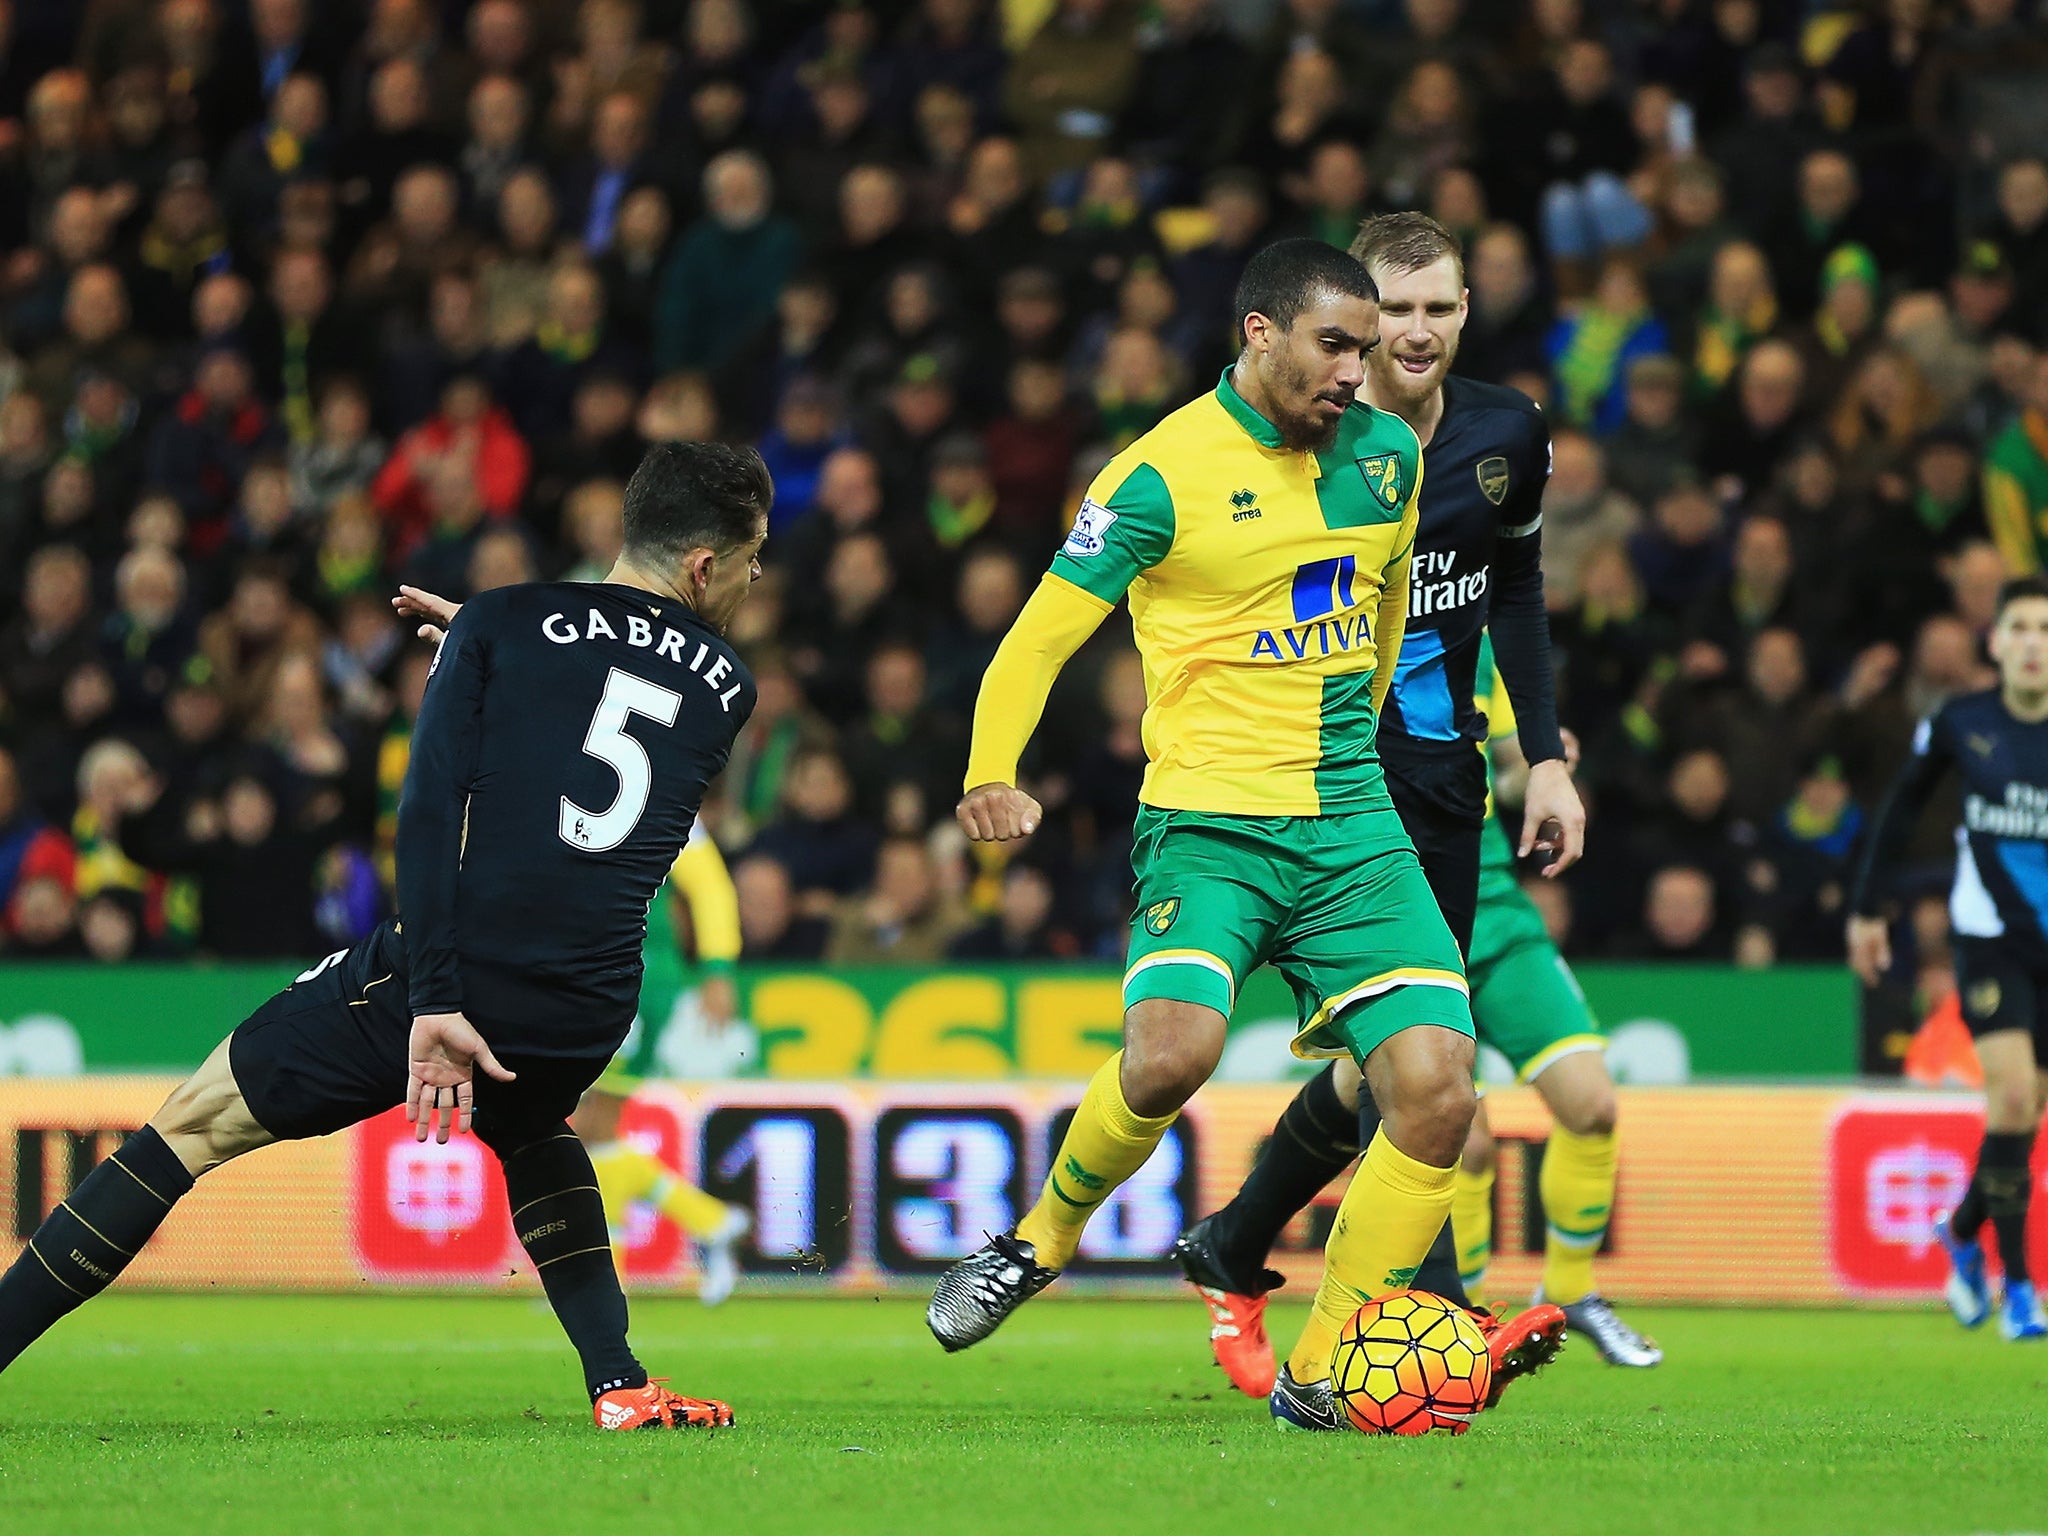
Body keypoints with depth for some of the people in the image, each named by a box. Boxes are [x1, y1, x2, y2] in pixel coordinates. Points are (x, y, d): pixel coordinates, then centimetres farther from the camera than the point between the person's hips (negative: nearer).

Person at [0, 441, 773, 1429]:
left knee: (195, 1125, 10)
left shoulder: (504, 625, 2)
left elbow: (432, 811, -10)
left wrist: (434, 1002, -14)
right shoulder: (725, 689, 12)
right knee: (528, 1130, 38)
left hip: (447, 980, -3)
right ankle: (618, 1384, 23)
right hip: (585, 1015, 4)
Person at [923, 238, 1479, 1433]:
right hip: (1207, 826, -5)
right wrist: (993, 772, -24)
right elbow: (1039, 640, -7)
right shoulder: (1163, 475, -7)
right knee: (1174, 1050, -31)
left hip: (1351, 824, 5)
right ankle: (1041, 1242, 0)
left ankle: (1321, 1379, 1)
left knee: (1436, 1090, -12)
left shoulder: (1387, 452, 9)